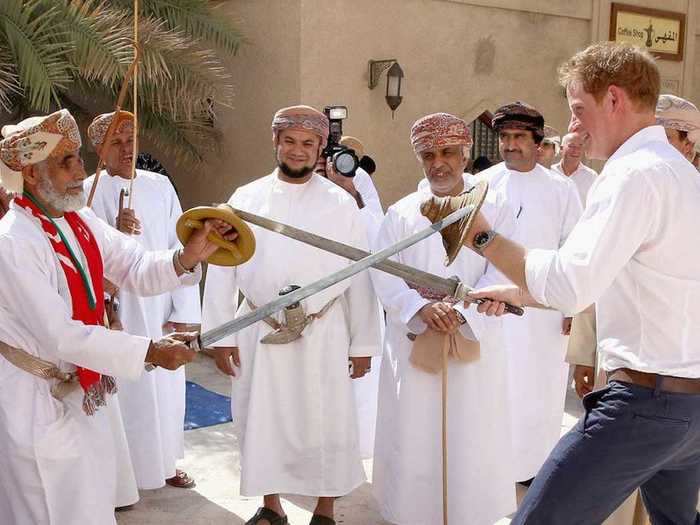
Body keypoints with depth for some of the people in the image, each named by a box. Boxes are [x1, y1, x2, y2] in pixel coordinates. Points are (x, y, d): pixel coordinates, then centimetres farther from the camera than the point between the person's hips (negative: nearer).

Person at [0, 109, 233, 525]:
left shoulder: (80, 220, 0)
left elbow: (138, 269, -4)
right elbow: (62, 336, -27)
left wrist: (189, 256, -24)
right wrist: (149, 351, -28)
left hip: (87, 390, 7)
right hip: (40, 401, -7)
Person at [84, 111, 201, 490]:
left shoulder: (160, 186, 5)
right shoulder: (87, 193, -4)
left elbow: (180, 249, 1)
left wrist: (184, 312, -5)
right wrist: (115, 232, -27)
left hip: (162, 308, 4)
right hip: (117, 309, -3)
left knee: (167, 386, 12)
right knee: (124, 390, -1)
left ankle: (166, 463, 30)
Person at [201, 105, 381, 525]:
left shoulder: (342, 204, -2)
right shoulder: (246, 199, 1)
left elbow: (360, 277, 0)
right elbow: (223, 269, 1)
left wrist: (363, 343, -1)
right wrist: (221, 334, -3)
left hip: (322, 334, -1)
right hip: (260, 332, 2)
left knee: (325, 426, 6)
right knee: (262, 422, 12)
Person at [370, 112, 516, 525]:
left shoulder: (495, 210, 3)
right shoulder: (400, 214, 7)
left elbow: (501, 274, -8)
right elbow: (384, 274, -4)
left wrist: (461, 311, -23)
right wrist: (422, 308, -22)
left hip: (474, 343, -1)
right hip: (413, 344, 1)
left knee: (472, 444, 6)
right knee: (413, 442, 6)